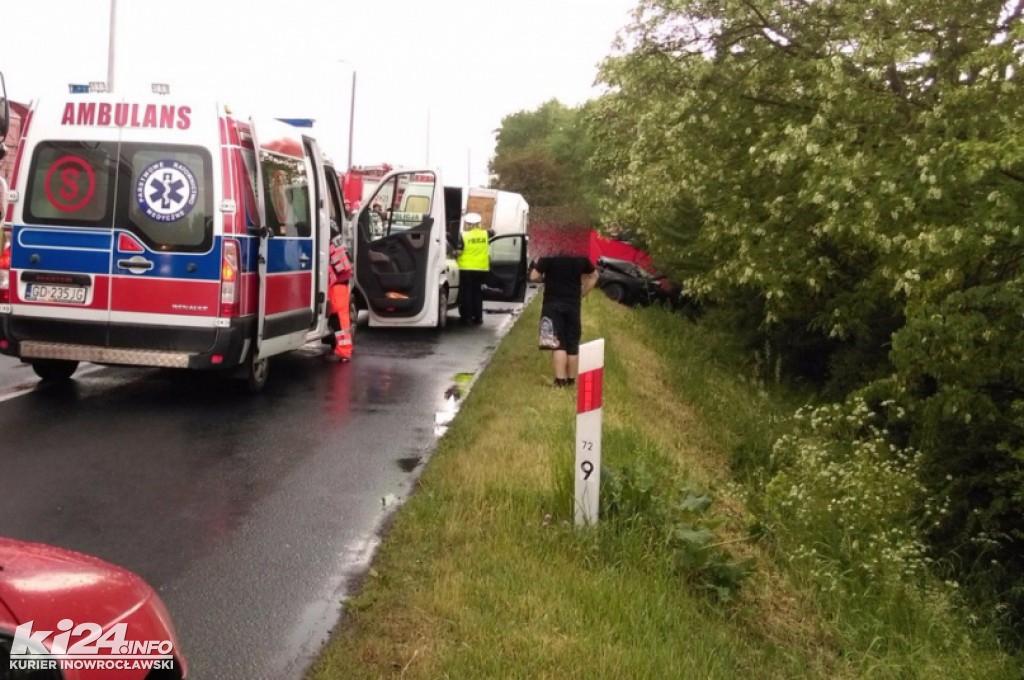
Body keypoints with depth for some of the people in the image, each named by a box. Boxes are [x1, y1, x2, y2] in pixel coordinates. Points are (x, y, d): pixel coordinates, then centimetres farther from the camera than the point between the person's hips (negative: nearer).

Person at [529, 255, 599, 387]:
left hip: (553, 303, -4)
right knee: (572, 345, 10)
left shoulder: (549, 256, -13)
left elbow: (534, 276, -14)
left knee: (557, 344, -4)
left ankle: (561, 381, -11)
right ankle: (571, 380, 16)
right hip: (573, 304, 4)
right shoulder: (581, 256, 3)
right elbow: (594, 276, 16)